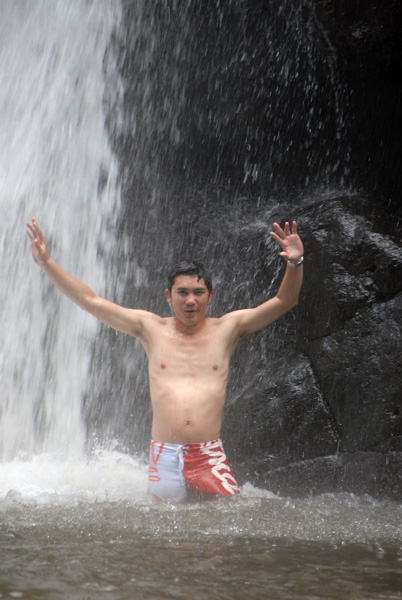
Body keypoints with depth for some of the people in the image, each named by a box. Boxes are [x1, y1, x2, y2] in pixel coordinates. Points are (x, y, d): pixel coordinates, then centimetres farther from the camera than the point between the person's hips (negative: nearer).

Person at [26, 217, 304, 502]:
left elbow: (283, 302, 1)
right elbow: (90, 301, 8)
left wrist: (295, 264, -17)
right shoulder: (151, 328, 7)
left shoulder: (227, 328, 6)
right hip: (164, 456, 0)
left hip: (210, 456, 0)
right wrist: (46, 262, 4)